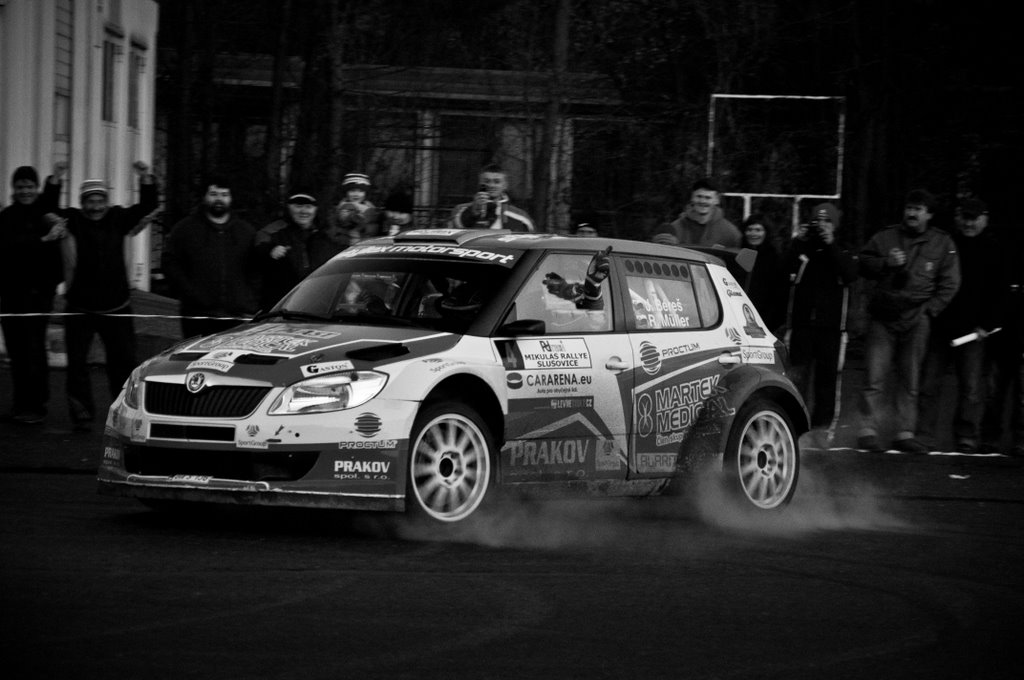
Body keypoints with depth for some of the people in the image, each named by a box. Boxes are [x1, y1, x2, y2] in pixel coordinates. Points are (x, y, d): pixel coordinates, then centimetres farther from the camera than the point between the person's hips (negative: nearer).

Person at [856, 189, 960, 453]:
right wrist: (885, 263, -8)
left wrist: (929, 310, -4)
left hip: (916, 320, 0)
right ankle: (868, 430, -4)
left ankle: (905, 434, 7)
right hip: (882, 318, 0)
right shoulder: (885, 237, 7)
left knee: (910, 382, 3)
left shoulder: (942, 244, 6)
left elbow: (949, 285, 6)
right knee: (874, 378, -6)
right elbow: (862, 262, 11)